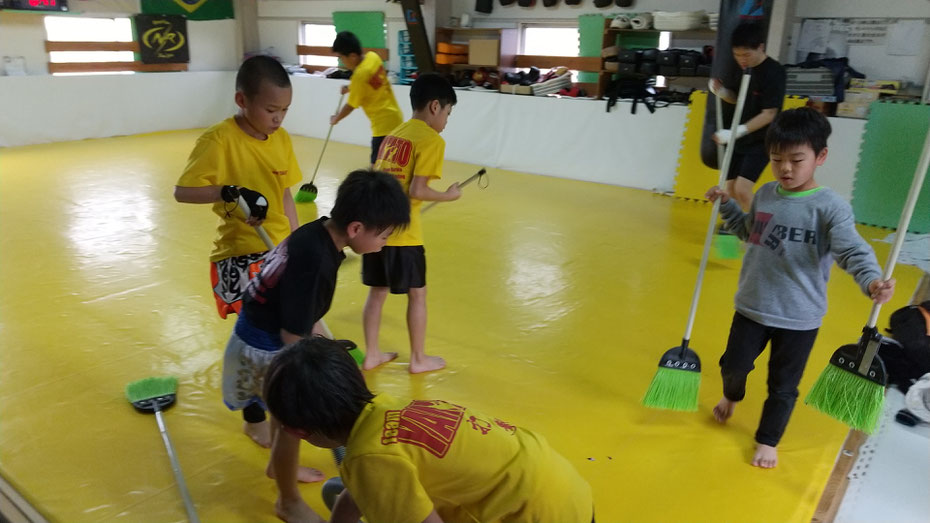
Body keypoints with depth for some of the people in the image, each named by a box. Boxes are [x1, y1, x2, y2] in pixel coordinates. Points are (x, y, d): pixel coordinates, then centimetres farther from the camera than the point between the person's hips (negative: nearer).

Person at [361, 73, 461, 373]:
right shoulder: (432, 140, -9)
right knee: (417, 294, 9)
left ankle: (371, 354, 28)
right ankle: (418, 359, 22)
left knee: (377, 292, 17)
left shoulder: (393, 135, 14)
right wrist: (449, 195, -2)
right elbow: (416, 191, -17)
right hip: (402, 232, -7)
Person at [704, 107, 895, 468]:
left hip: (799, 317, -4)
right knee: (733, 364, 14)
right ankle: (731, 396, 48)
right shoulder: (765, 194, 2)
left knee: (783, 386, 11)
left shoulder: (831, 207, -15)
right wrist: (726, 204, 11)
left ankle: (767, 441, 32)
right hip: (752, 306, 4)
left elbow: (853, 251, -24)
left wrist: (873, 281, -42)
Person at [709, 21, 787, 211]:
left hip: (761, 141, -7)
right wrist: (721, 91, -5)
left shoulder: (774, 72, -18)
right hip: (739, 139, 8)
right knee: (730, 190, 11)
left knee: (742, 190, -19)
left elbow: (769, 114, -20)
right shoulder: (742, 68, 4)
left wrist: (736, 132, -28)